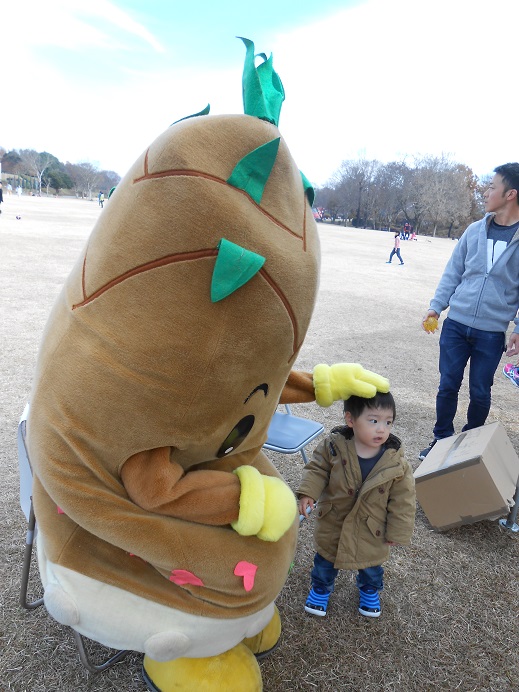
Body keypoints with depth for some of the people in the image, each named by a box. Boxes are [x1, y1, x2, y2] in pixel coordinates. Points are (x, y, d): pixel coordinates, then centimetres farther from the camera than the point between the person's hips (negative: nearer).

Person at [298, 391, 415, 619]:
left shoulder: (396, 462, -23)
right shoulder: (333, 446, -24)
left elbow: (403, 500, -13)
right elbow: (317, 469, -10)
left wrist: (398, 532, -8)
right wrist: (307, 493, -25)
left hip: (371, 532, 1)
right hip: (332, 525, 0)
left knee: (371, 566, 27)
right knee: (325, 560, 24)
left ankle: (370, 590, 60)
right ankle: (321, 587, 55)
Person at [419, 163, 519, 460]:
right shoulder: (475, 230, 3)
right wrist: (437, 305, 0)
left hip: (492, 332, -2)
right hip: (456, 323, 2)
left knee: (480, 393, 9)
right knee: (448, 385, 7)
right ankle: (442, 439, 26)